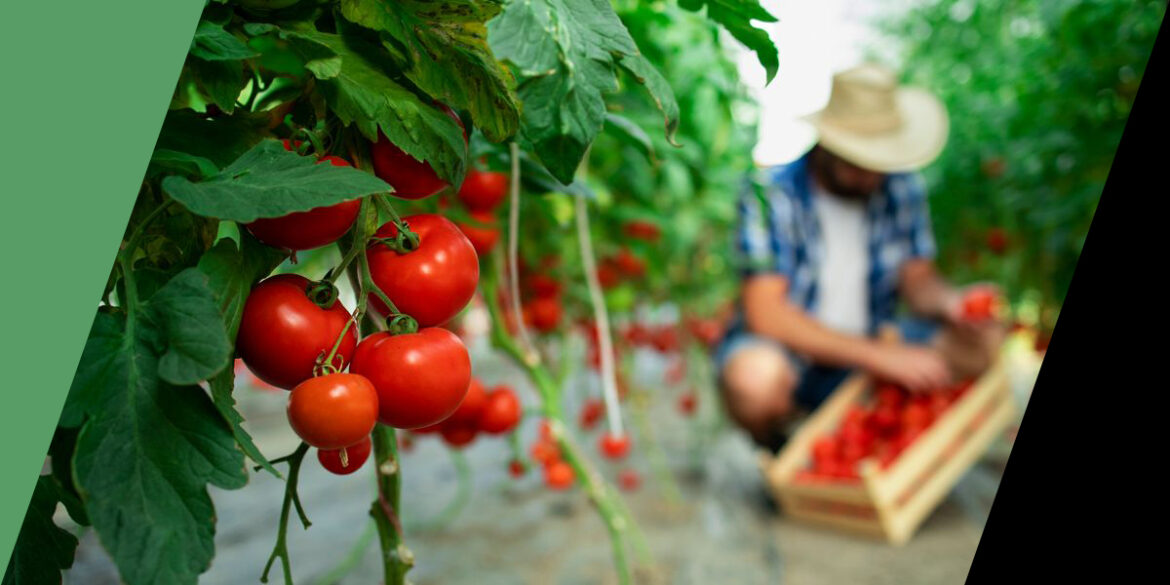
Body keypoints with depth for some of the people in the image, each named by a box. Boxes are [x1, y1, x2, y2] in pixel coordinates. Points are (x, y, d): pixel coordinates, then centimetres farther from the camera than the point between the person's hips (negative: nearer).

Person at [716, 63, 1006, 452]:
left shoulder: (900, 187, -2)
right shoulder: (771, 194, -19)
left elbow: (918, 279, 4)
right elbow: (765, 313, -25)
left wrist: (950, 301, -21)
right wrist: (879, 355, -29)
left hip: (870, 348, 5)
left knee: (983, 342, -14)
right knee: (756, 378, -39)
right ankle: (776, 451, -2)